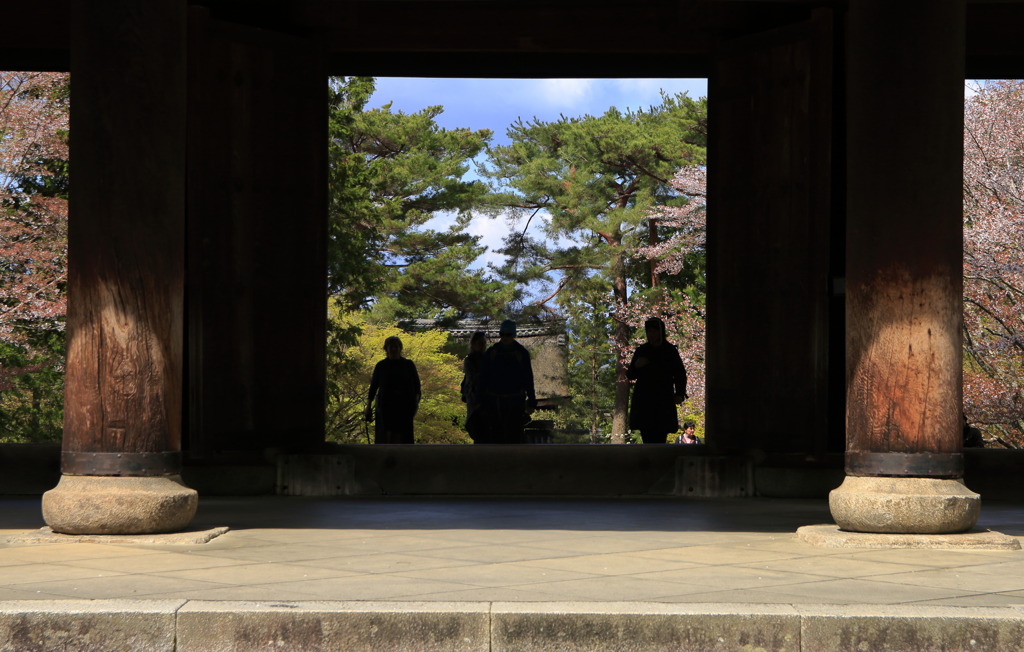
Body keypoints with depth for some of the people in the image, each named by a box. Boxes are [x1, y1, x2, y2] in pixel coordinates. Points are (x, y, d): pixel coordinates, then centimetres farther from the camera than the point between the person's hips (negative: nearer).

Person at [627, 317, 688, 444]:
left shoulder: (670, 351, 6)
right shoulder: (641, 350, 11)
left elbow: (680, 374, 8)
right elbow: (630, 375, 14)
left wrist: (680, 394, -6)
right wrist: (636, 366, -8)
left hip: (664, 401, -2)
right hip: (643, 401, 2)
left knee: (660, 438, -12)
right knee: (647, 437, -7)